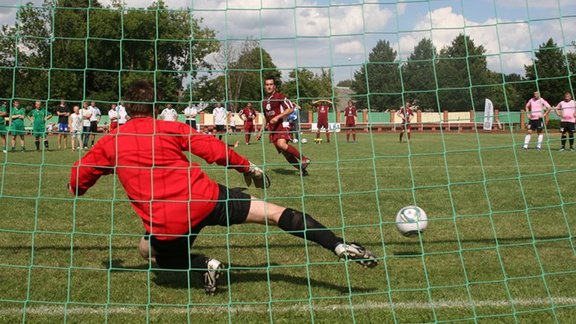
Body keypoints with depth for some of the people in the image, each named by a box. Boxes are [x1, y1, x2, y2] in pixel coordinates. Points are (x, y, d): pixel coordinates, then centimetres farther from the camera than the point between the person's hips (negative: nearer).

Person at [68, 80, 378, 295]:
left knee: (148, 251, 33)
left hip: (166, 226, 0)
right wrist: (248, 167, 15)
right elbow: (215, 150, 1)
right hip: (205, 199, 0)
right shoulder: (170, 128, 6)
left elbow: (79, 176, 15)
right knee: (277, 213, 6)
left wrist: (77, 189, 39)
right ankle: (341, 247, -5)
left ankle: (205, 264, 7)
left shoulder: (110, 143, 10)